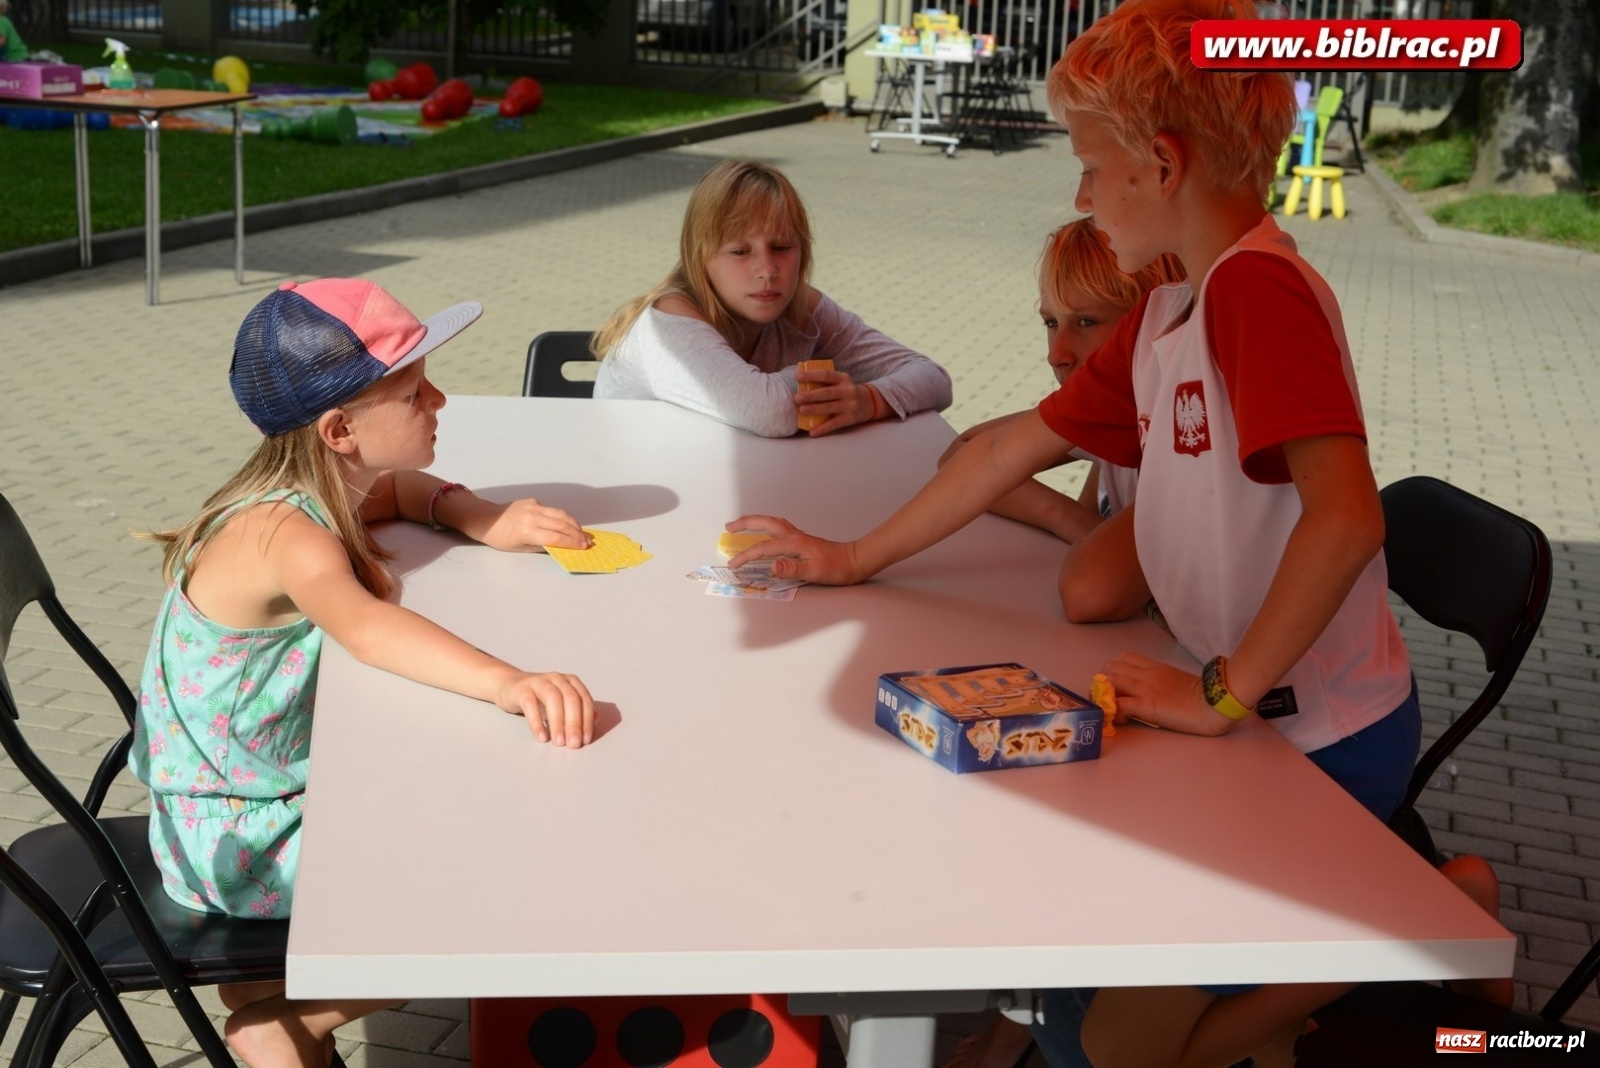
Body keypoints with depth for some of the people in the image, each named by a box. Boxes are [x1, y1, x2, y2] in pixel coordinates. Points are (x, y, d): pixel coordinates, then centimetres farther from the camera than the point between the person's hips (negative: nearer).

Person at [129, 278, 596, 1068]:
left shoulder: (318, 493, -2)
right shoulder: (288, 535, -29)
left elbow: (401, 488, 19)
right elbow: (367, 626, -50)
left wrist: (485, 522, -3)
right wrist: (509, 682, -66)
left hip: (280, 788, 9)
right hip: (234, 838, -9)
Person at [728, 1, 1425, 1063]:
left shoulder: (1260, 287, -23)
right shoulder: (1164, 317, 6)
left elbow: (1346, 517, -33)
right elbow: (1015, 446, 13)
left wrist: (1226, 693, -24)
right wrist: (852, 560, 14)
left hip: (1324, 738, -9)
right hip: (1252, 714, 9)